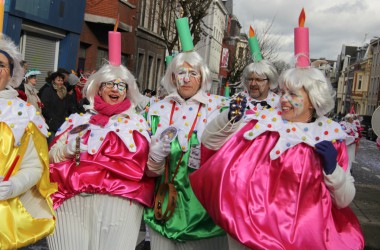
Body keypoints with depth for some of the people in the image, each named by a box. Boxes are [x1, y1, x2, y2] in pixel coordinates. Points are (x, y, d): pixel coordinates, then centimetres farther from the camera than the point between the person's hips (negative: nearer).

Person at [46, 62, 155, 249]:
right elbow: (52, 155, 11)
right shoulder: (78, 119, 18)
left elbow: (134, 161, -1)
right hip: (69, 201, 2)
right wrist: (69, 148, -9)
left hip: (116, 200, -2)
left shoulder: (136, 122, 12)